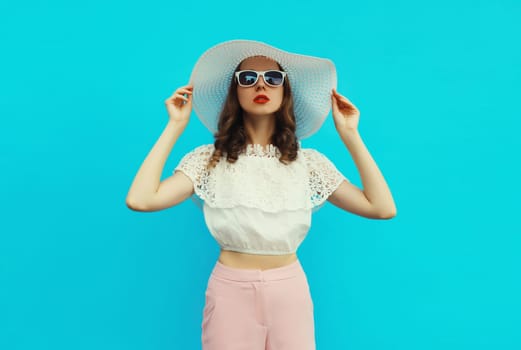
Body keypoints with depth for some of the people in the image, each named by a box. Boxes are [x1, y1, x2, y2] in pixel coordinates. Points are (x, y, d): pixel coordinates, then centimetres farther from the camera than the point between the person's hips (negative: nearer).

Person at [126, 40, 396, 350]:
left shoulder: (309, 162, 0)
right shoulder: (209, 159, -4)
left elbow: (383, 208, -7)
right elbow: (140, 199, -17)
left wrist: (350, 136, -6)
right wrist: (175, 127, -11)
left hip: (291, 290, 2)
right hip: (230, 290, -1)